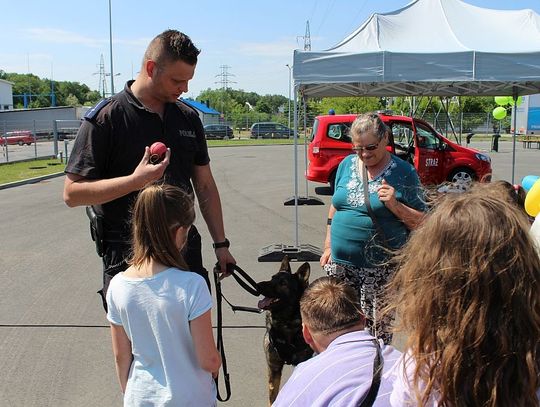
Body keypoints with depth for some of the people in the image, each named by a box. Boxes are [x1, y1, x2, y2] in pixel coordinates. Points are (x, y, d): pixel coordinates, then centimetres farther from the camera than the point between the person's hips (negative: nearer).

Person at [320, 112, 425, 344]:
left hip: (380, 268, -4)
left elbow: (421, 223, -3)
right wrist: (328, 246, 13)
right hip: (340, 262, 4)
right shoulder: (347, 165, 8)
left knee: (376, 328, 1)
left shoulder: (403, 173, -4)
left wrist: (394, 205, -18)